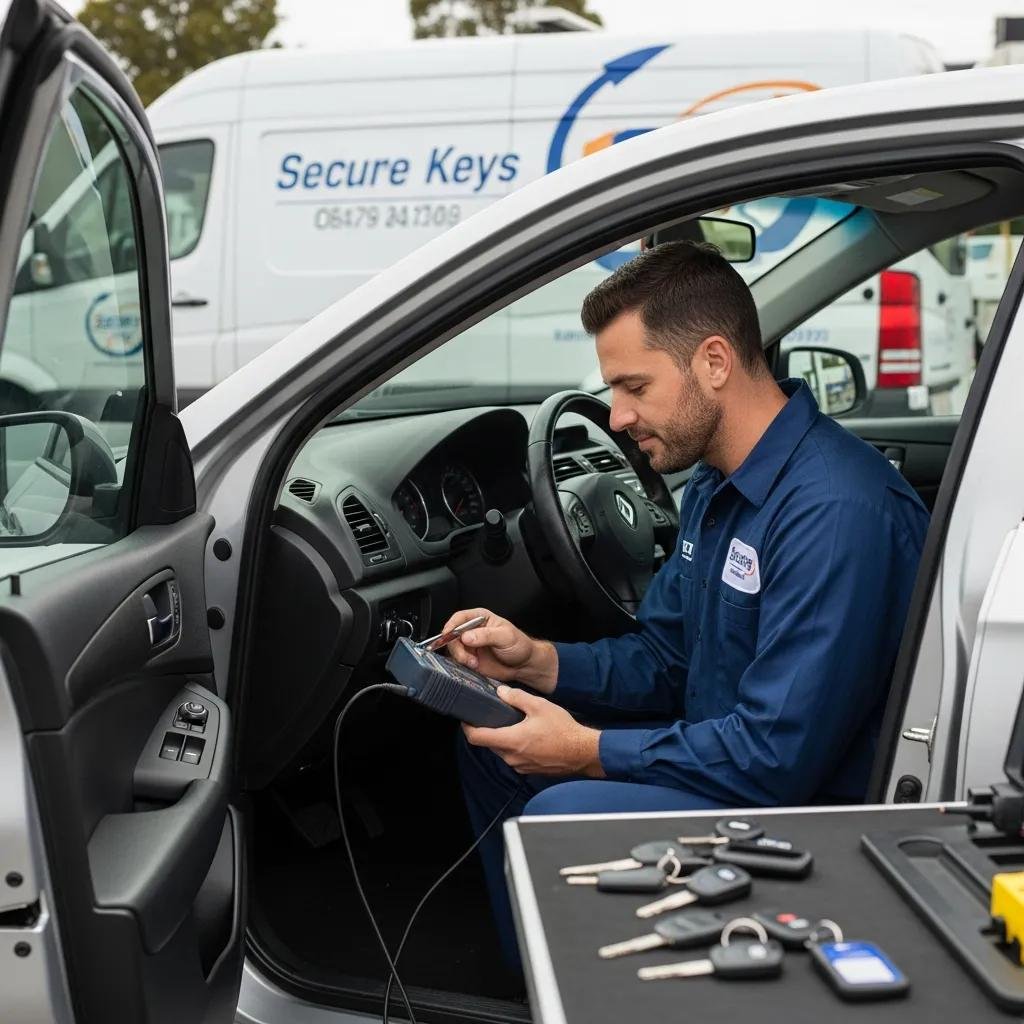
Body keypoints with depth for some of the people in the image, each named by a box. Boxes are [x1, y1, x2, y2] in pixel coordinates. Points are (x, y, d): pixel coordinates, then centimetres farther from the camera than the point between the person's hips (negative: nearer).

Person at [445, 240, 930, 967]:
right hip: (724, 757, 10)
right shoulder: (716, 484, 6)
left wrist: (586, 751, -21)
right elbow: (662, 659, 12)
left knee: (558, 817, -29)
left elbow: (777, 759, -29)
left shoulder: (835, 511, -27)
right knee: (492, 739, 12)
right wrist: (535, 660, -4)